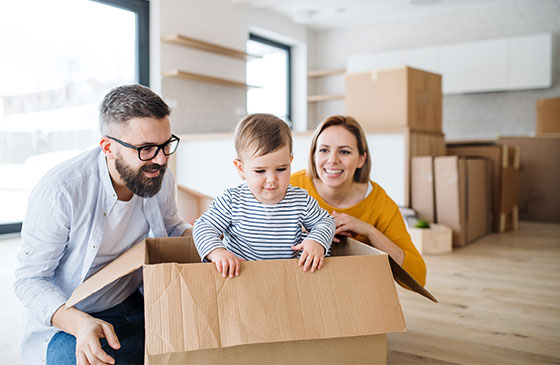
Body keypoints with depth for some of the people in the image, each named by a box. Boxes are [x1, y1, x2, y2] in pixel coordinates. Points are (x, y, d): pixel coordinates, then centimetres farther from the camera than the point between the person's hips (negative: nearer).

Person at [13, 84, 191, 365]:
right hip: (65, 319, -3)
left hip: (135, 306, 4)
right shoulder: (59, 192, -24)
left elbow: (172, 227, 13)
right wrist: (79, 322, -33)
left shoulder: (160, 180, -8)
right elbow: (30, 279, -16)